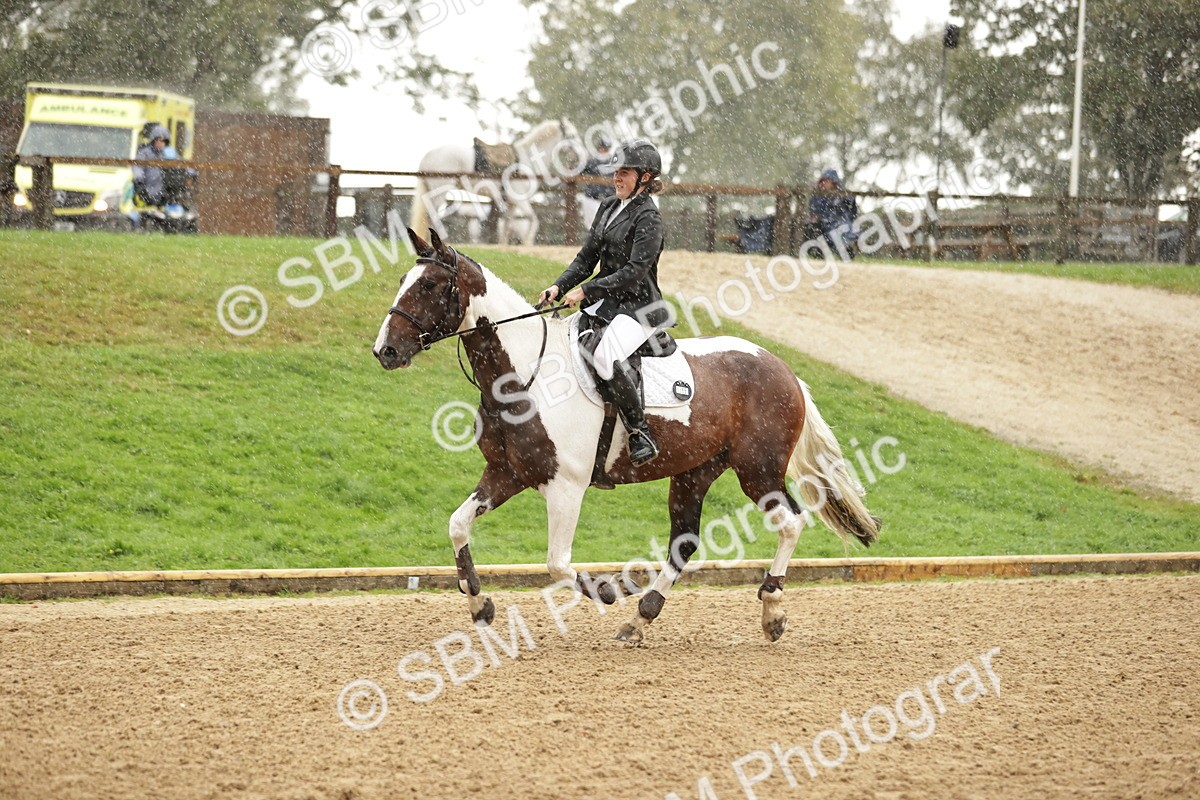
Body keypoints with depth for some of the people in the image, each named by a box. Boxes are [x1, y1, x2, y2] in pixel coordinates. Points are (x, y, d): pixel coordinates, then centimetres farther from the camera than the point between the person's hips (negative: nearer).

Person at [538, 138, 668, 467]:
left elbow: (635, 271, -19)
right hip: (604, 302, 9)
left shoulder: (648, 217, -11)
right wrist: (560, 286, 0)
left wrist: (586, 291, -21)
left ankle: (640, 432, -22)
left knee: (607, 356, -36)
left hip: (637, 307, -9)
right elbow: (587, 257, 16)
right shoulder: (608, 207, 14)